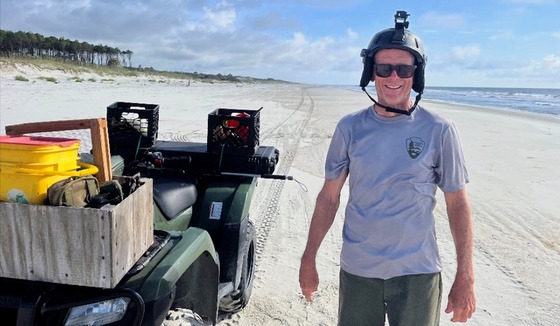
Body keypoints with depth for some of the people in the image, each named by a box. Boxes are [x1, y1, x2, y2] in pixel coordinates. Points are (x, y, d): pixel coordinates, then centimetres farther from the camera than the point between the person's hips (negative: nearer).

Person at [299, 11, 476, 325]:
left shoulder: (439, 130, -6)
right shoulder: (350, 128, -1)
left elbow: (458, 204, -2)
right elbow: (329, 196, 3)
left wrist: (465, 278, -4)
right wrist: (309, 259, 4)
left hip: (418, 273, -1)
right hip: (357, 270, 2)